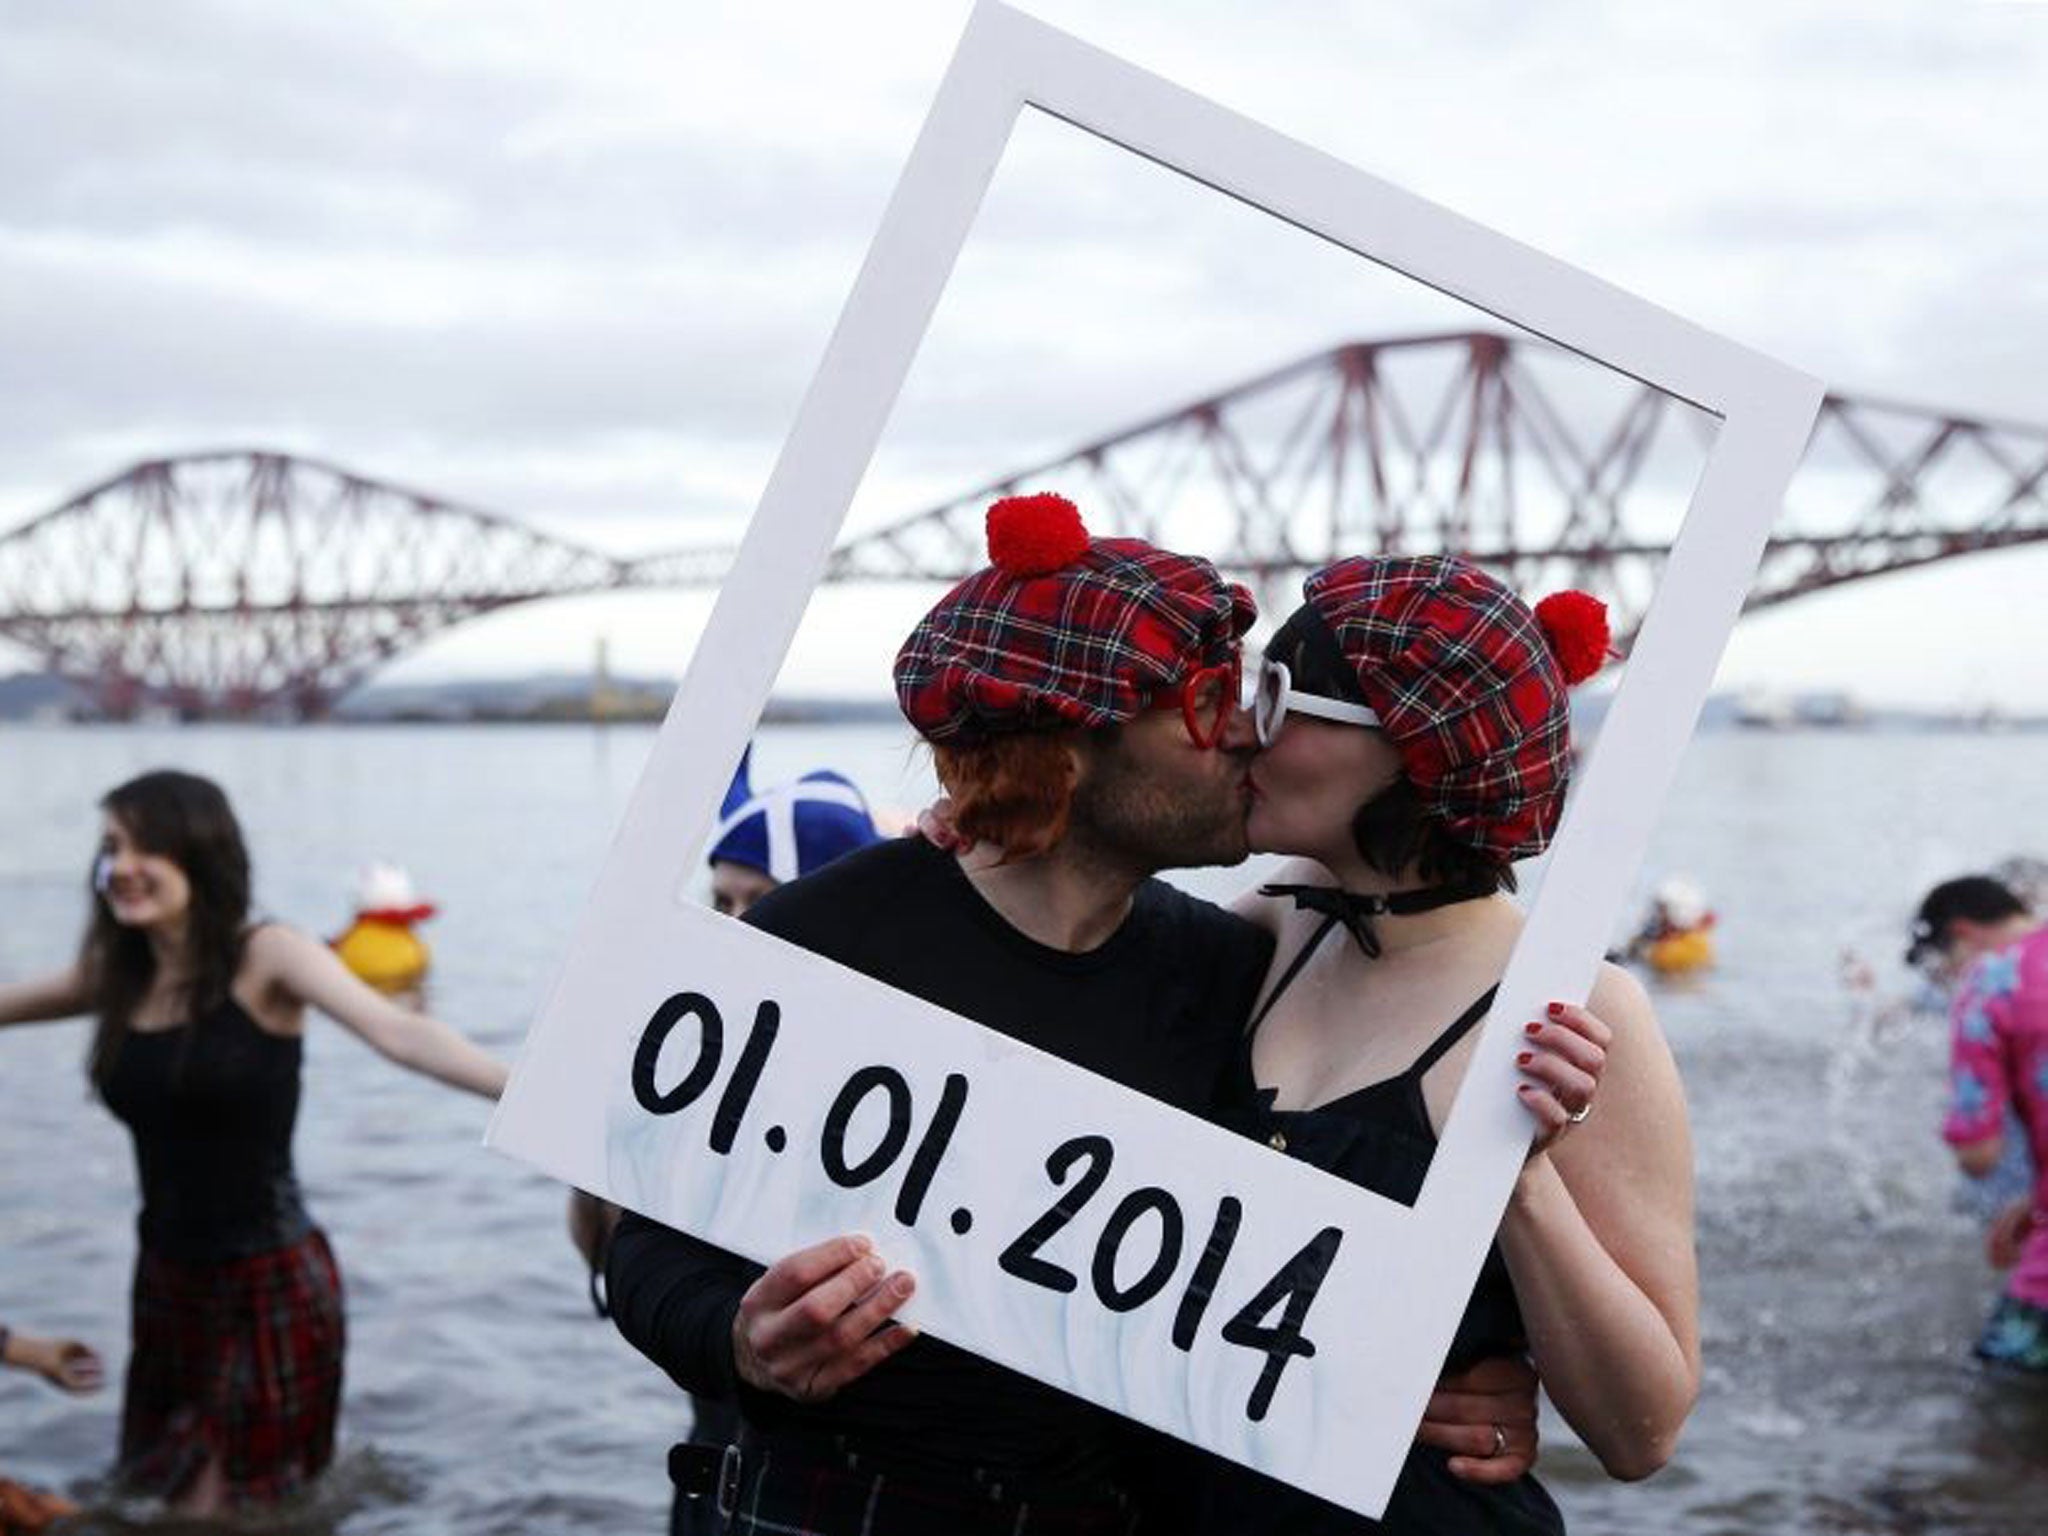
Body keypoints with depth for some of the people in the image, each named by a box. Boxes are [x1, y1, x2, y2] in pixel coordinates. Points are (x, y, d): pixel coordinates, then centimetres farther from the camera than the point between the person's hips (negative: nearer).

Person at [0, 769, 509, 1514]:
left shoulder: (267, 957, -13)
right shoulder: (117, 973, 3)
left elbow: (398, 1032, -28)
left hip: (272, 1286, -6)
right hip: (167, 1285, 6)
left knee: (229, 1511, -2)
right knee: (173, 1499, 15)